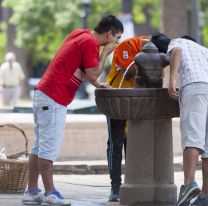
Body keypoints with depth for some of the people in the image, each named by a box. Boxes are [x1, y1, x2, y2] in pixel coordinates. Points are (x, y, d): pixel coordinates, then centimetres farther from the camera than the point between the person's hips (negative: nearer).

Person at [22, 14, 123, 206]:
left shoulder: (79, 34, 15)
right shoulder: (90, 43, -13)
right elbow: (93, 74, -16)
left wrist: (97, 85, 21)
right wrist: (105, 53, -5)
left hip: (43, 93, 10)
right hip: (54, 98, -10)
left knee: (40, 146, 11)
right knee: (49, 147, -7)